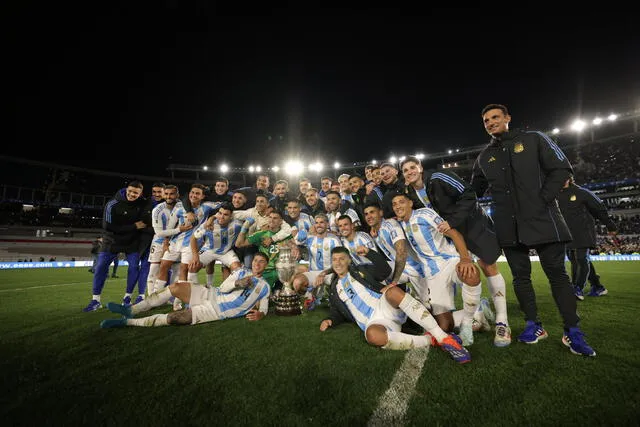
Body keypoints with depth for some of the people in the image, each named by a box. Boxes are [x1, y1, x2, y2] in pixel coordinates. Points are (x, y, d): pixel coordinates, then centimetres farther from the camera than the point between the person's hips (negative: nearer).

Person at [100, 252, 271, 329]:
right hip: (212, 294, 3)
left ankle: (128, 322, -6)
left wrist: (260, 314, -16)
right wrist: (237, 283, -14)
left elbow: (263, 307, 6)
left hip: (220, 310, -3)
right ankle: (131, 310, 0)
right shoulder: (242, 272, 12)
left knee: (174, 318, -19)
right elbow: (223, 288, 4)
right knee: (177, 286, -15)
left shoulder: (265, 286, 7)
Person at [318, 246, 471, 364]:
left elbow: (386, 271, 6)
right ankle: (430, 340, -24)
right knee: (372, 335, -39)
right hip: (374, 322, 1)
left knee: (393, 291, -38)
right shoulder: (333, 289, 20)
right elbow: (337, 313, 22)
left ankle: (444, 338, -32)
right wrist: (329, 321, 0)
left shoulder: (360, 270, 14)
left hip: (386, 306, 0)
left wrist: (369, 253, -4)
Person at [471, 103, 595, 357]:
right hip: (508, 226, 3)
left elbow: (561, 168, -1)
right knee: (520, 276, 7)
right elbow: (475, 191, 19)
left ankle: (572, 332, 12)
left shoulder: (534, 140, 5)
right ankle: (534, 326, 19)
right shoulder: (484, 157, 13)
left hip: (542, 219, -3)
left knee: (557, 274, 2)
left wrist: (544, 199, -11)